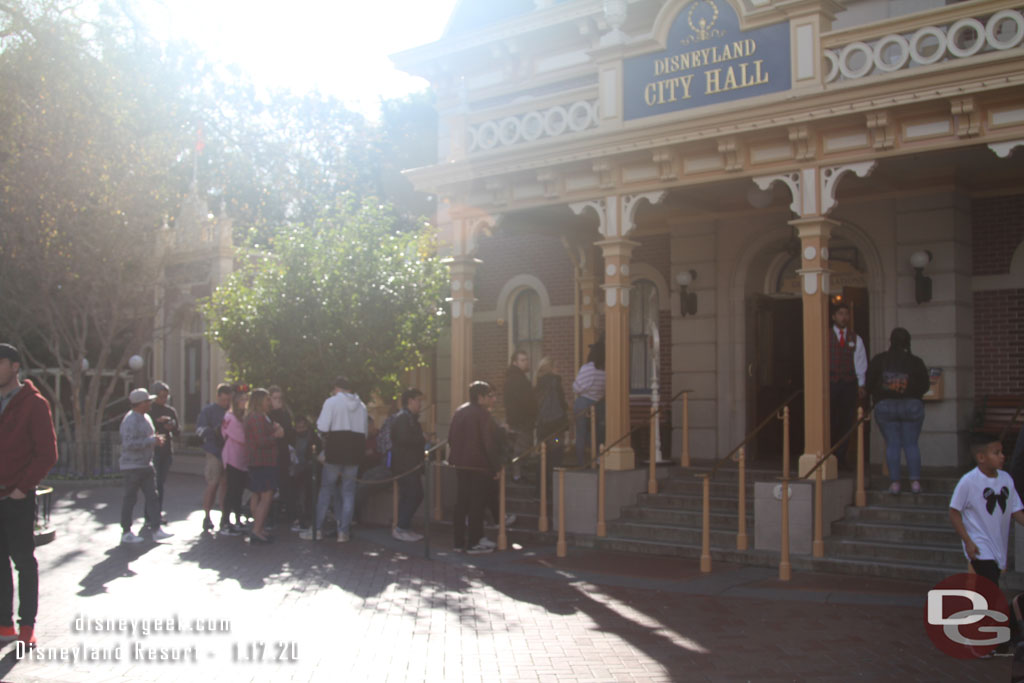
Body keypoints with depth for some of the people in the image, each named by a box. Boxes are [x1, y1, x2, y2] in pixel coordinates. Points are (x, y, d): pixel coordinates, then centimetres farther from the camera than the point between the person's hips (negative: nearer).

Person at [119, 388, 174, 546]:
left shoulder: (146, 418, 14)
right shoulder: (130, 420, -16)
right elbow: (129, 444, -26)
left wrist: (157, 438, 7)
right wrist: (152, 441, -24)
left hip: (146, 465, 9)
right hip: (132, 466, -9)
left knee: (152, 497, 5)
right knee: (130, 498, 0)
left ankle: (156, 529, 6)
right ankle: (126, 532, 9)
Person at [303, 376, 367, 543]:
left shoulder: (332, 402, -5)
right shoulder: (361, 405, 10)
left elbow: (322, 427, -12)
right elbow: (365, 432, 13)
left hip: (335, 450, -3)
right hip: (354, 453, 4)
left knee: (325, 490, 7)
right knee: (348, 492, 7)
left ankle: (316, 530, 9)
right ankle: (344, 532, 6)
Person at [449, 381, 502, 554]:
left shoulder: (459, 411, 11)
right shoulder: (483, 414, -13)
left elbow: (451, 438, 15)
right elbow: (489, 443, -16)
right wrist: (496, 465, -10)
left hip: (460, 464, 7)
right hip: (479, 465, -7)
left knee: (461, 502, 11)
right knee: (476, 504, -1)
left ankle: (458, 541, 14)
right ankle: (474, 543, 2)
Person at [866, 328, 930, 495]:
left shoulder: (878, 360, 0)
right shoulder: (916, 362, -1)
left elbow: (869, 384, -1)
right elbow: (924, 386, 1)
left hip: (885, 406, 0)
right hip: (912, 406, 0)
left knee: (892, 444, 2)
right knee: (911, 444, 6)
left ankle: (894, 481, -4)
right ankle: (915, 481, 1)